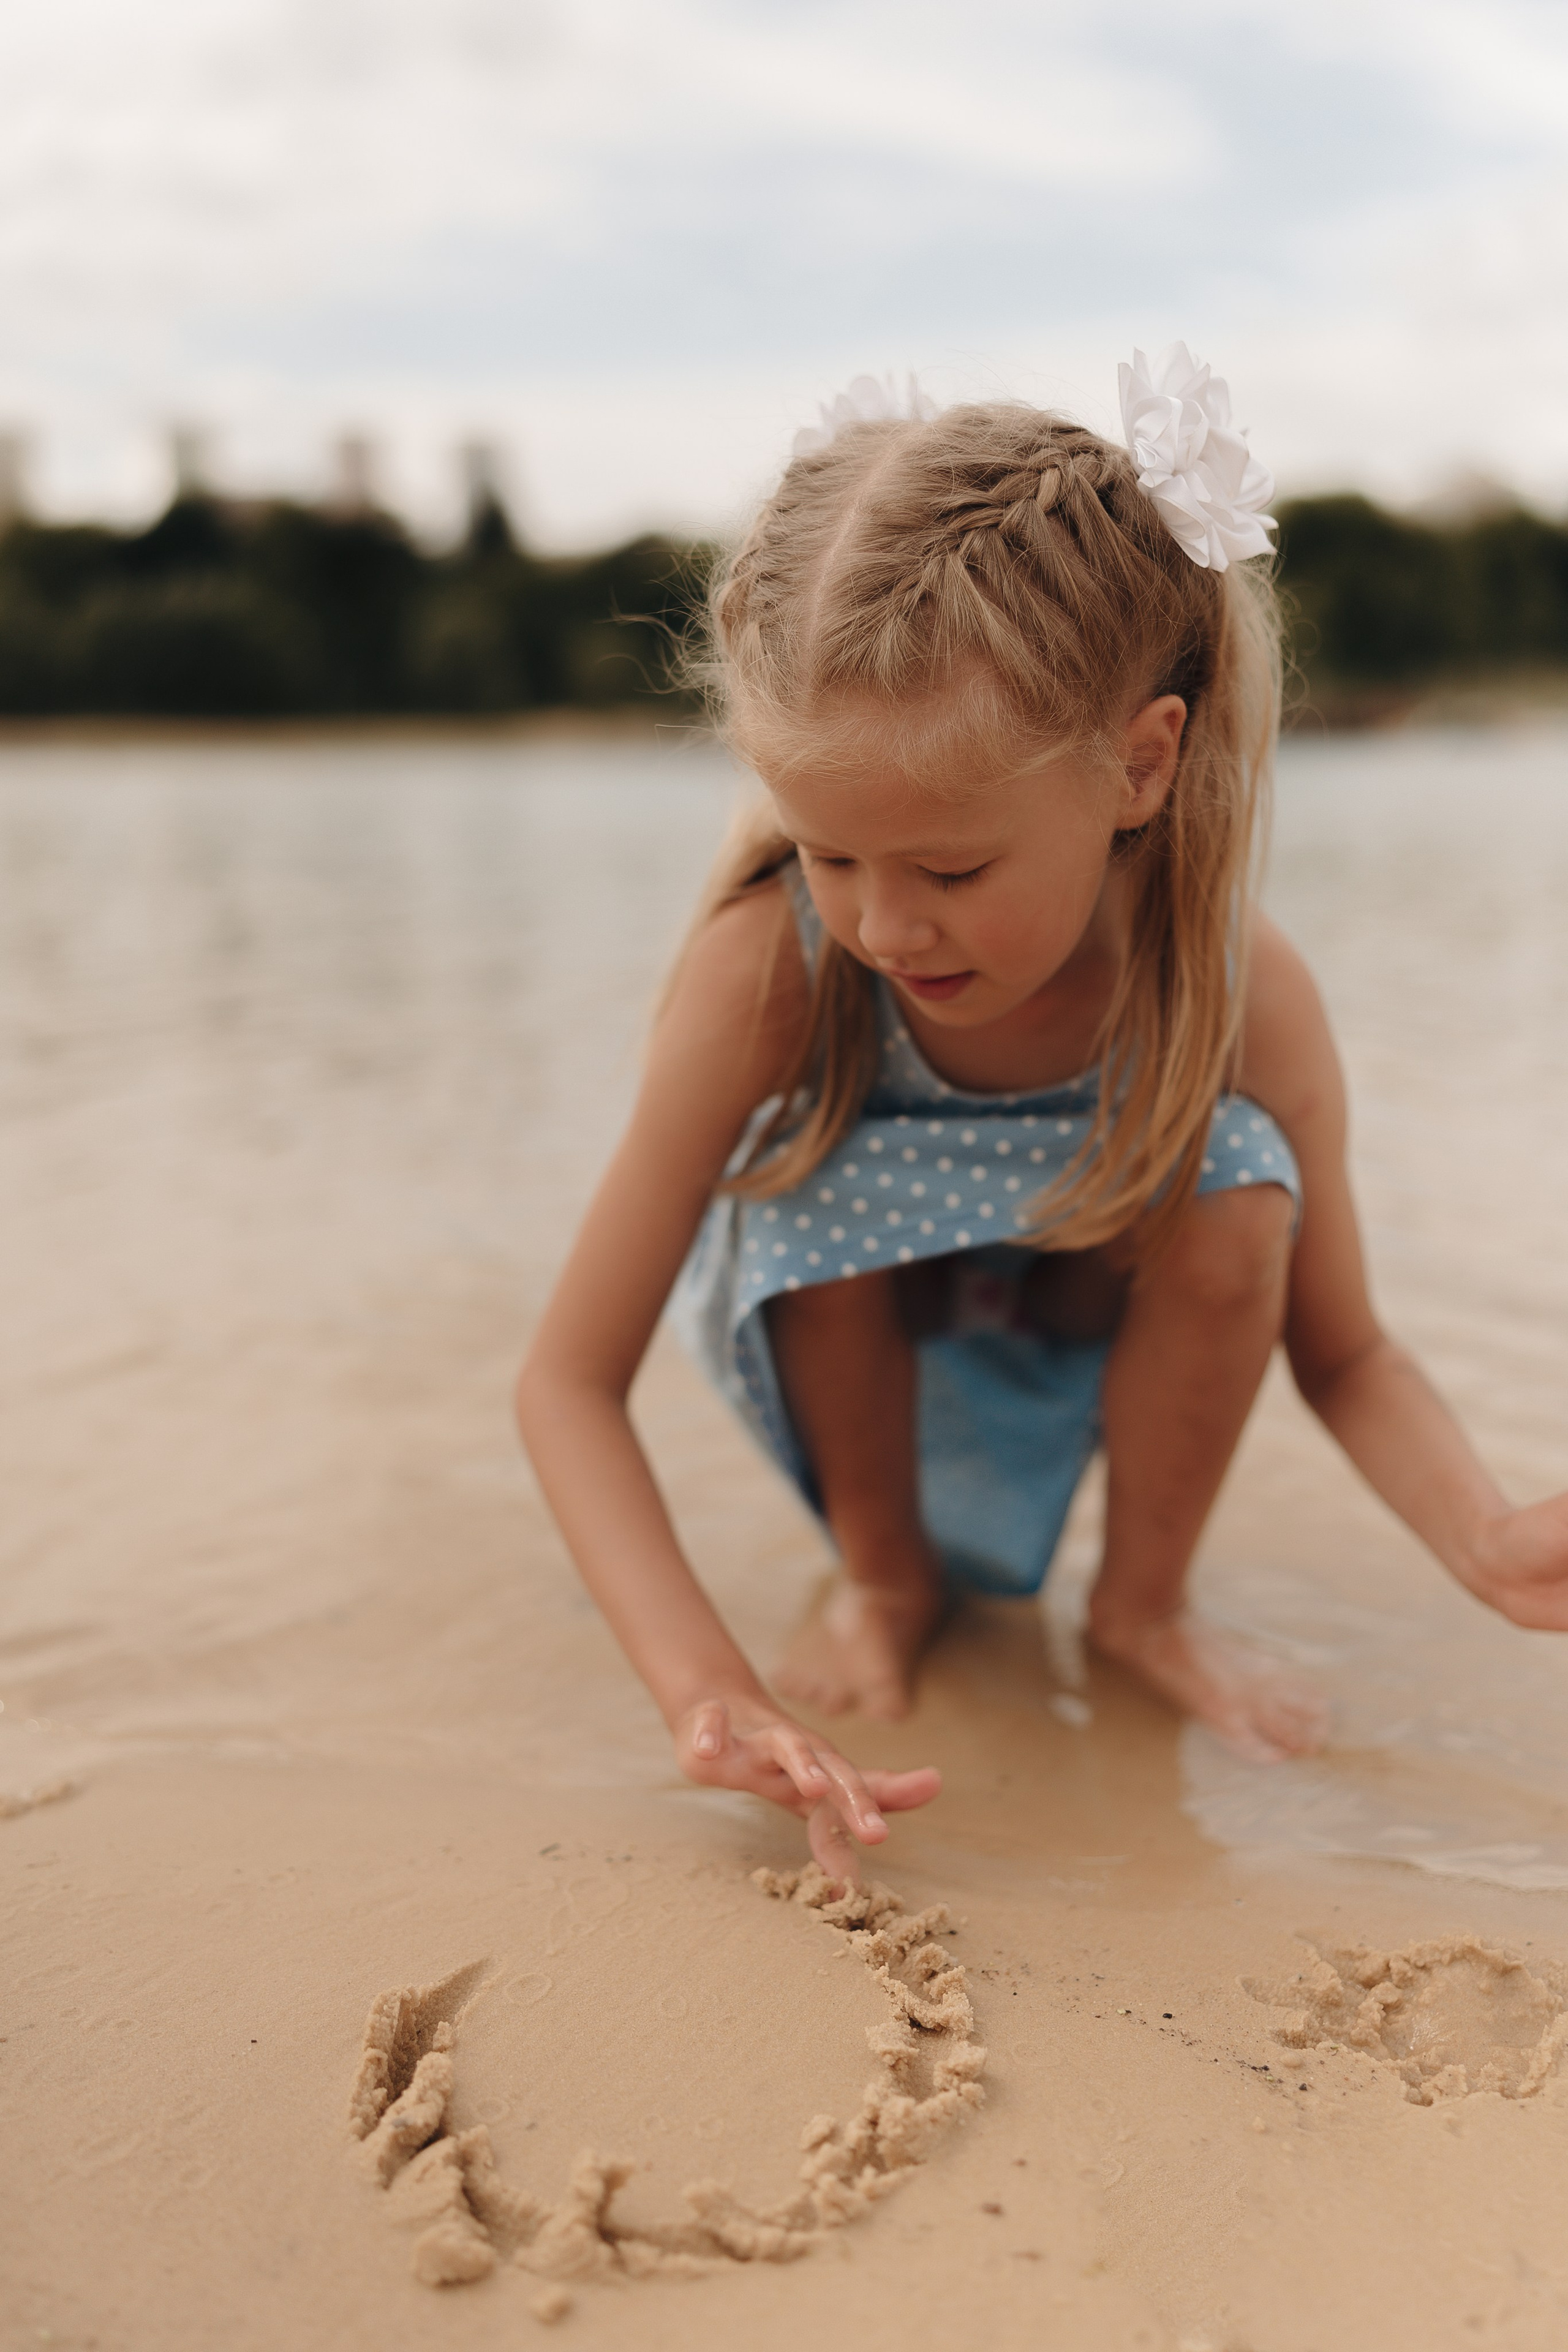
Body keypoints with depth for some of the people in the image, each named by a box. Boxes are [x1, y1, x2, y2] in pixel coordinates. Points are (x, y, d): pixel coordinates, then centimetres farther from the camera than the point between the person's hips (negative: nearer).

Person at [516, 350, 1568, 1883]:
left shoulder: (1247, 992, -29)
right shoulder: (772, 963, -34)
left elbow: (1344, 1357, -14)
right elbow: (569, 1380, -28)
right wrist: (706, 1693, -40)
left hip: (1088, 1305, 1)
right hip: (845, 1305, 0)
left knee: (1237, 1186, -30)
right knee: (816, 1175, -33)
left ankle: (1144, 1601, -2)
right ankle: (884, 1577, -3)